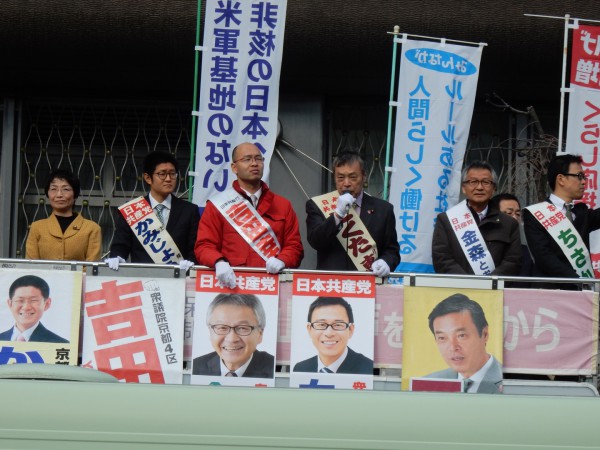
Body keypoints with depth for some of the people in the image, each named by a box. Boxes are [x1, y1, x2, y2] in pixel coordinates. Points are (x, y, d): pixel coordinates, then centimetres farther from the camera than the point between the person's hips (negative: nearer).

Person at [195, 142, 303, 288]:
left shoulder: (283, 205, 18)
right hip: (231, 283, -2)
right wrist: (219, 263, -14)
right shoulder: (217, 205, 11)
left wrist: (281, 261, -6)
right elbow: (205, 246, 6)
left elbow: (294, 246, 15)